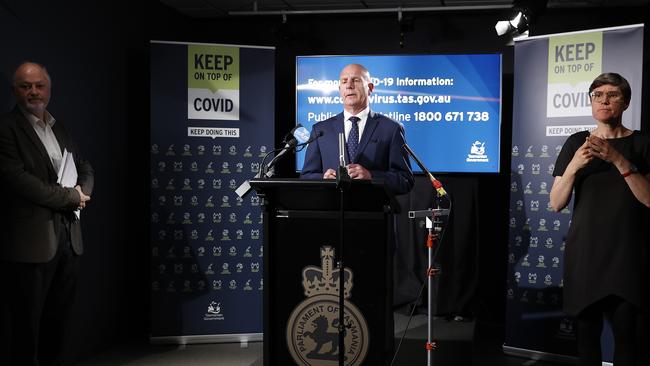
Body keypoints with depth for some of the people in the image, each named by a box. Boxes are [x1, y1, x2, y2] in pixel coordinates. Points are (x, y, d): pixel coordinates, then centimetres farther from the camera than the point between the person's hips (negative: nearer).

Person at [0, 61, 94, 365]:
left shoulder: (58, 128, 15)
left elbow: (85, 168, 19)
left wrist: (82, 191, -4)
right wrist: (70, 197, -12)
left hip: (68, 236, 7)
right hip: (30, 242, -7)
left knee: (59, 321, 16)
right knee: (26, 326, 5)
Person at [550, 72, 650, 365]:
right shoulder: (576, 143, 6)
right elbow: (556, 204, 1)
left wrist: (618, 160, -18)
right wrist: (574, 165, -15)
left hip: (626, 252, -1)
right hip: (585, 250, 1)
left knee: (625, 331, -5)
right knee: (588, 328, 2)